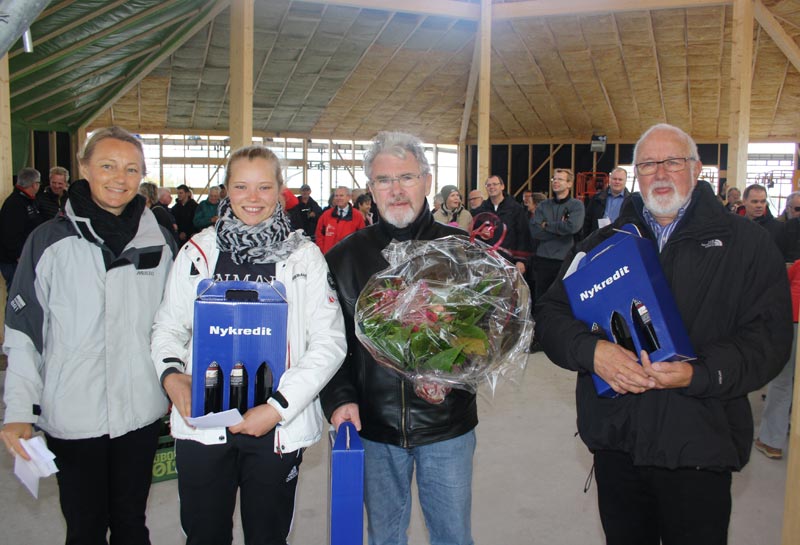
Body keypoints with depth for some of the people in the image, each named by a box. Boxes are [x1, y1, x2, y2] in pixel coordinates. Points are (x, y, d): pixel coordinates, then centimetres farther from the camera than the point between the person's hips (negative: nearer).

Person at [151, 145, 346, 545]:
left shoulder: (303, 256, -2)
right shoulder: (199, 251, 4)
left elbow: (329, 342, -5)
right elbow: (168, 326, 11)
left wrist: (279, 407, -12)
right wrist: (170, 374, -9)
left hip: (277, 429, -1)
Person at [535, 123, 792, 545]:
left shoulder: (745, 243, 0)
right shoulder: (603, 243, 8)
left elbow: (769, 337, -7)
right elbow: (550, 313, 2)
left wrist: (698, 374, -24)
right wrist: (591, 351, -18)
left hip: (698, 449, -2)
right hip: (615, 442, 3)